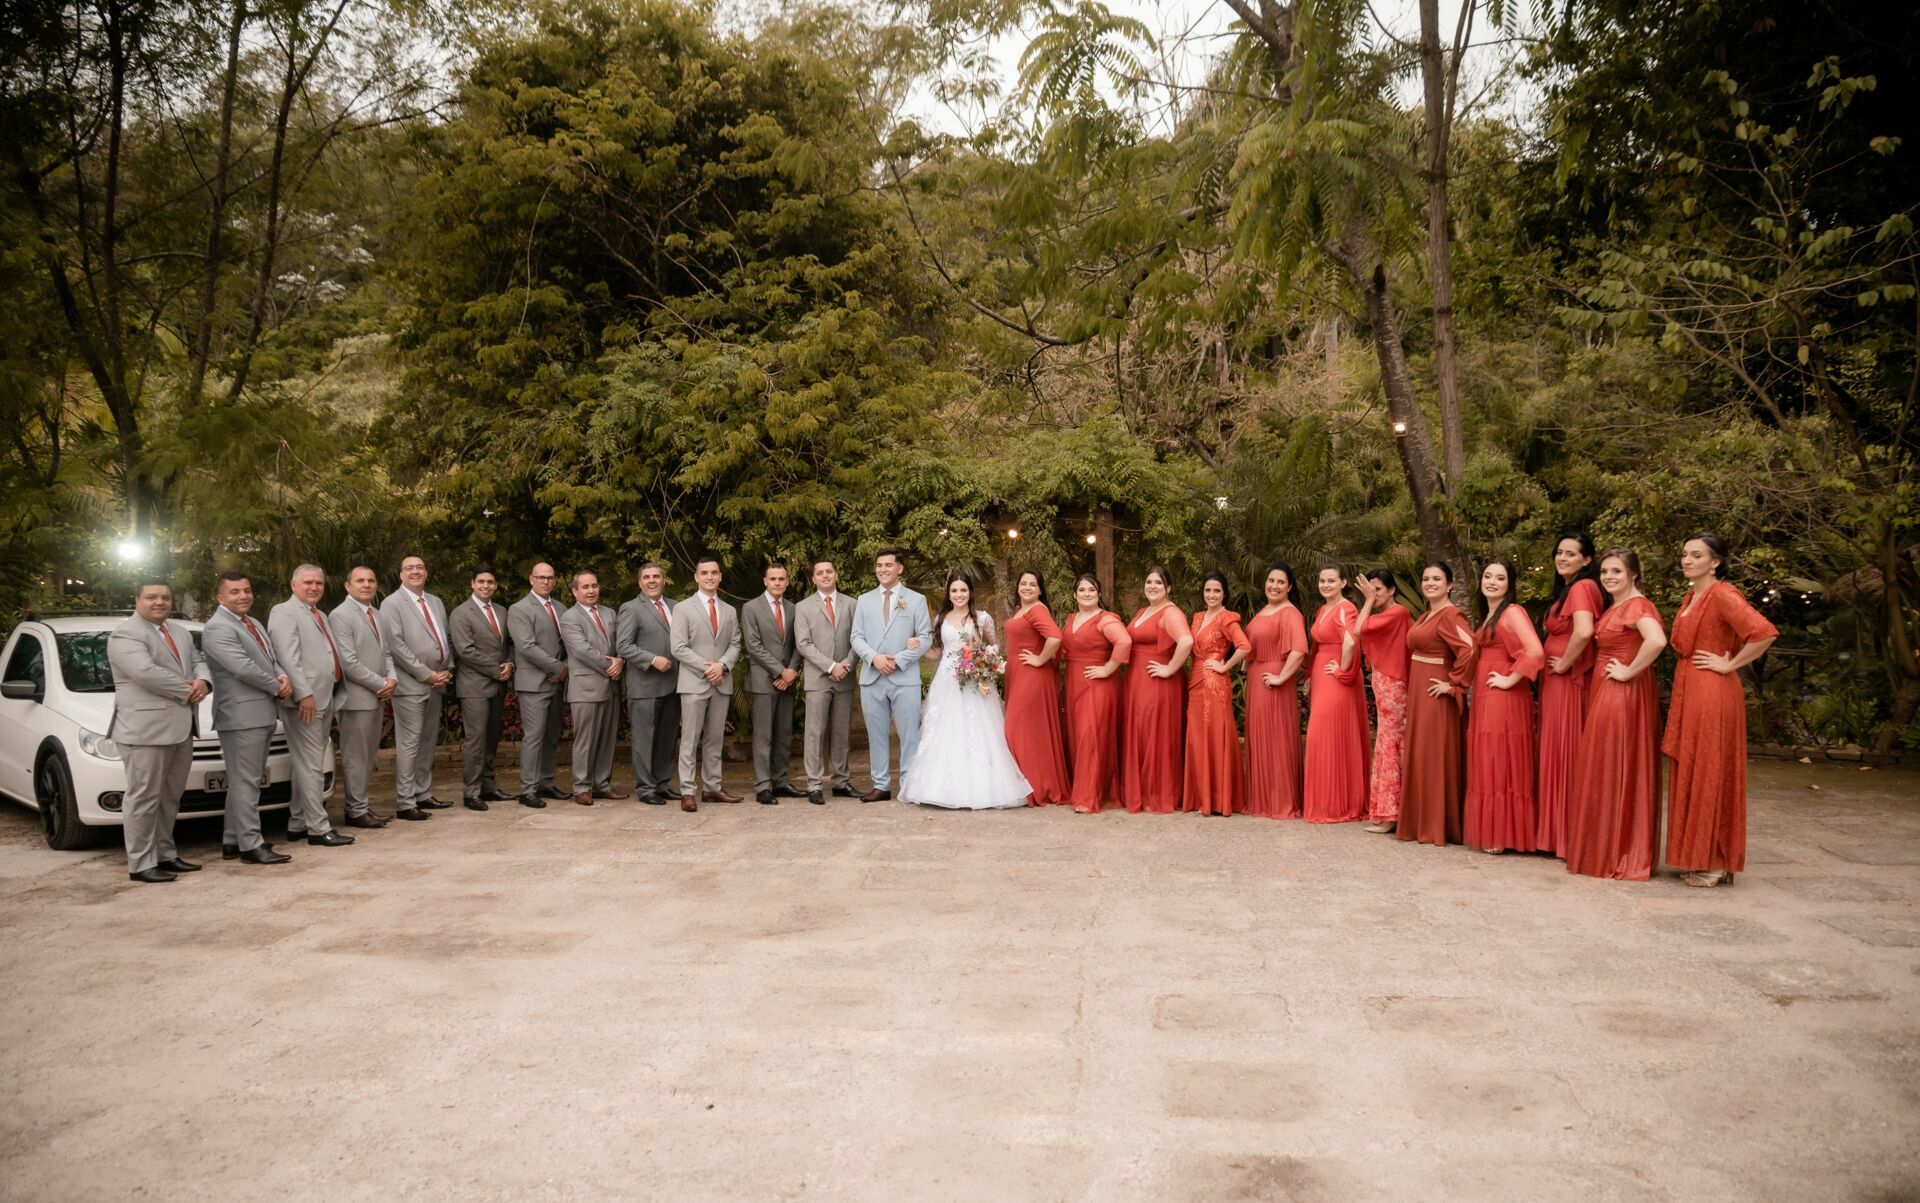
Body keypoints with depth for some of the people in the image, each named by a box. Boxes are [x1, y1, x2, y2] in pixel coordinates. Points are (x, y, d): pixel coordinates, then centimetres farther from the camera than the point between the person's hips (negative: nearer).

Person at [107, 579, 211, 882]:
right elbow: (146, 672, -21)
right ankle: (141, 864, 0)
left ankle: (165, 855, 22)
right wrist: (188, 691, -13)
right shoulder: (124, 635, -9)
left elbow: (199, 662, 17)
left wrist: (203, 682, -7)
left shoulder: (181, 633, 20)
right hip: (145, 729, -9)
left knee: (170, 797, 14)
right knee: (143, 798, -4)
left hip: (180, 729, 9)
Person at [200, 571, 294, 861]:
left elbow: (270, 660, 18)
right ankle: (251, 845, -4)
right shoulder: (218, 628, -12)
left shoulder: (254, 623, 18)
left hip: (264, 713, 10)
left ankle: (233, 840, 22)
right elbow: (243, 668, -21)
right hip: (241, 715, -10)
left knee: (249, 781, 14)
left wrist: (283, 677, -5)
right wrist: (278, 687, -10)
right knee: (245, 782, -6)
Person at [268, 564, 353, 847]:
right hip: (304, 701, -9)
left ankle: (298, 824, 21)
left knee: (309, 765, 13)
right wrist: (304, 694, -23)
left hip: (323, 700, 9)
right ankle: (319, 828, -5)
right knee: (311, 766, -7)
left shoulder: (320, 616, 21)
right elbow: (289, 658, -17)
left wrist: (330, 695, 14)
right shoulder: (285, 613, -7)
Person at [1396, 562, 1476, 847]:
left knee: (1436, 757, -4)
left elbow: (1470, 651, -28)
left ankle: (1439, 826, 3)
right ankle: (1420, 822, 20)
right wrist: (1410, 692, 16)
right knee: (1419, 756, 13)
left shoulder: (1450, 615, -15)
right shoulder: (1425, 616, 14)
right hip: (1418, 695, 10)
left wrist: (1454, 685, -21)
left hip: (1437, 695, -10)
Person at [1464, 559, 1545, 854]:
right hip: (1483, 699, 9)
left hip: (1504, 699, -9)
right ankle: (1489, 832, 17)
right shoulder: (1488, 616, 17)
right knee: (1486, 765, 11)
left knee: (1501, 765, -4)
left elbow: (1535, 652, -25)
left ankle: (1502, 837, 2)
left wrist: (1509, 680, -17)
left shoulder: (1512, 612, -11)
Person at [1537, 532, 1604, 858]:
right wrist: (1553, 665, 12)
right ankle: (1556, 833, 18)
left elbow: (1584, 632, -29)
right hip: (1553, 684, 10)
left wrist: (1564, 664, -17)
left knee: (1566, 754, -4)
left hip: (1569, 683, -10)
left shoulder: (1582, 587, -14)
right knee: (1556, 752, 12)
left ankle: (1569, 837, 3)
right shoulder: (1565, 589, 17)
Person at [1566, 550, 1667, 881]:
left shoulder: (1637, 605, -14)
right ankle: (1603, 850, 20)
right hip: (1602, 693, 10)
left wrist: (1629, 672, -22)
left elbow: (1657, 641, -32)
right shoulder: (1612, 608, 15)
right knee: (1604, 771, 12)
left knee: (1617, 771, -3)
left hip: (1624, 694, -10)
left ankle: (1622, 856, 6)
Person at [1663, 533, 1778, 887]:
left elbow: (1764, 633, -26)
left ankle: (1715, 863, 3)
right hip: (1687, 691, 9)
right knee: (1689, 773, 10)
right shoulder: (1691, 596, 15)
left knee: (1709, 774, -4)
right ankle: (1697, 857, 17)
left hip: (1712, 694, -9)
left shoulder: (1722, 594, -13)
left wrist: (1730, 665, -16)